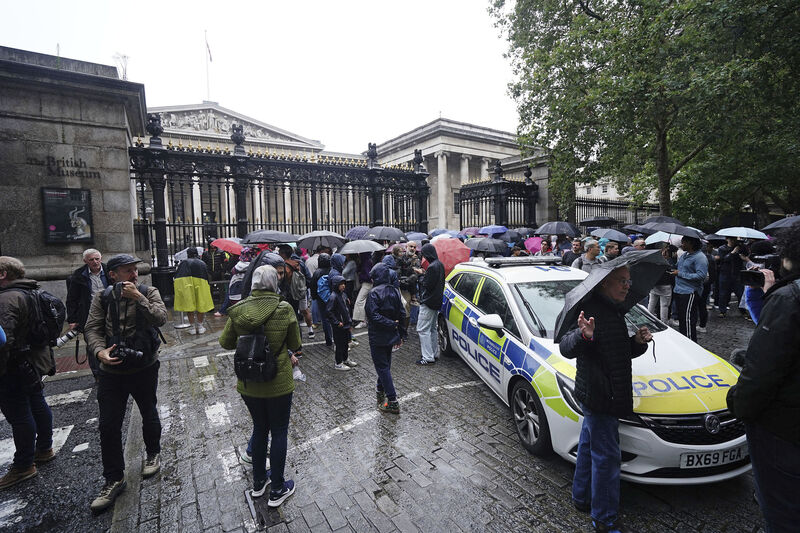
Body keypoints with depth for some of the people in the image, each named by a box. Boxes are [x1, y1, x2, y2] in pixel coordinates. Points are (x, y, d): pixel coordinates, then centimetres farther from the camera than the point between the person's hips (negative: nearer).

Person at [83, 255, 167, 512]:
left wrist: (138, 297, -27)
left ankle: (153, 452, 43)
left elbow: (160, 318, -21)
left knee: (149, 415, 17)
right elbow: (92, 328, -5)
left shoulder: (150, 293, -6)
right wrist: (99, 350, -22)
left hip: (144, 368, -1)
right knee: (108, 426, 5)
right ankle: (114, 479, 22)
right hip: (111, 371, 1)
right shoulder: (103, 298, -1)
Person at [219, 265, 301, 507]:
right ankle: (277, 490, 27)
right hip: (278, 384, -3)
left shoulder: (238, 310, -9)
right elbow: (296, 346, -7)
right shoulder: (284, 309, -17)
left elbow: (225, 343, 4)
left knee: (259, 428, 23)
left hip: (248, 384, 4)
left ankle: (258, 482, 41)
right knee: (279, 432, 14)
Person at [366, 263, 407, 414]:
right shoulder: (395, 291, 3)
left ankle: (392, 402, 1)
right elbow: (402, 314, 6)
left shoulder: (374, 293, -17)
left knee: (382, 367, 0)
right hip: (391, 336, 7)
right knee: (385, 364, 21)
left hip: (378, 337, -7)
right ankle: (380, 390, 39)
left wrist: (391, 324, -17)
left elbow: (373, 315, -25)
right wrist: (401, 335, 12)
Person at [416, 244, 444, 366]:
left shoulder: (432, 267, -22)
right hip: (436, 301, 10)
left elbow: (427, 285, -20)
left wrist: (422, 279, -3)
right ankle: (434, 353, 28)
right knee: (432, 329, 19)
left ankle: (428, 357, -3)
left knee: (423, 329, -4)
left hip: (428, 302, -10)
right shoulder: (440, 264, 9)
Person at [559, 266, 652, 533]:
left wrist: (638, 341, 0)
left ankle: (582, 498, 40)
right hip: (598, 397, -10)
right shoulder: (591, 310, -20)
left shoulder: (613, 310, 12)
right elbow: (566, 348, -30)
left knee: (589, 445, 22)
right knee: (606, 457, 1)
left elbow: (621, 353, 20)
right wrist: (582, 335, -49)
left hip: (609, 396, 10)